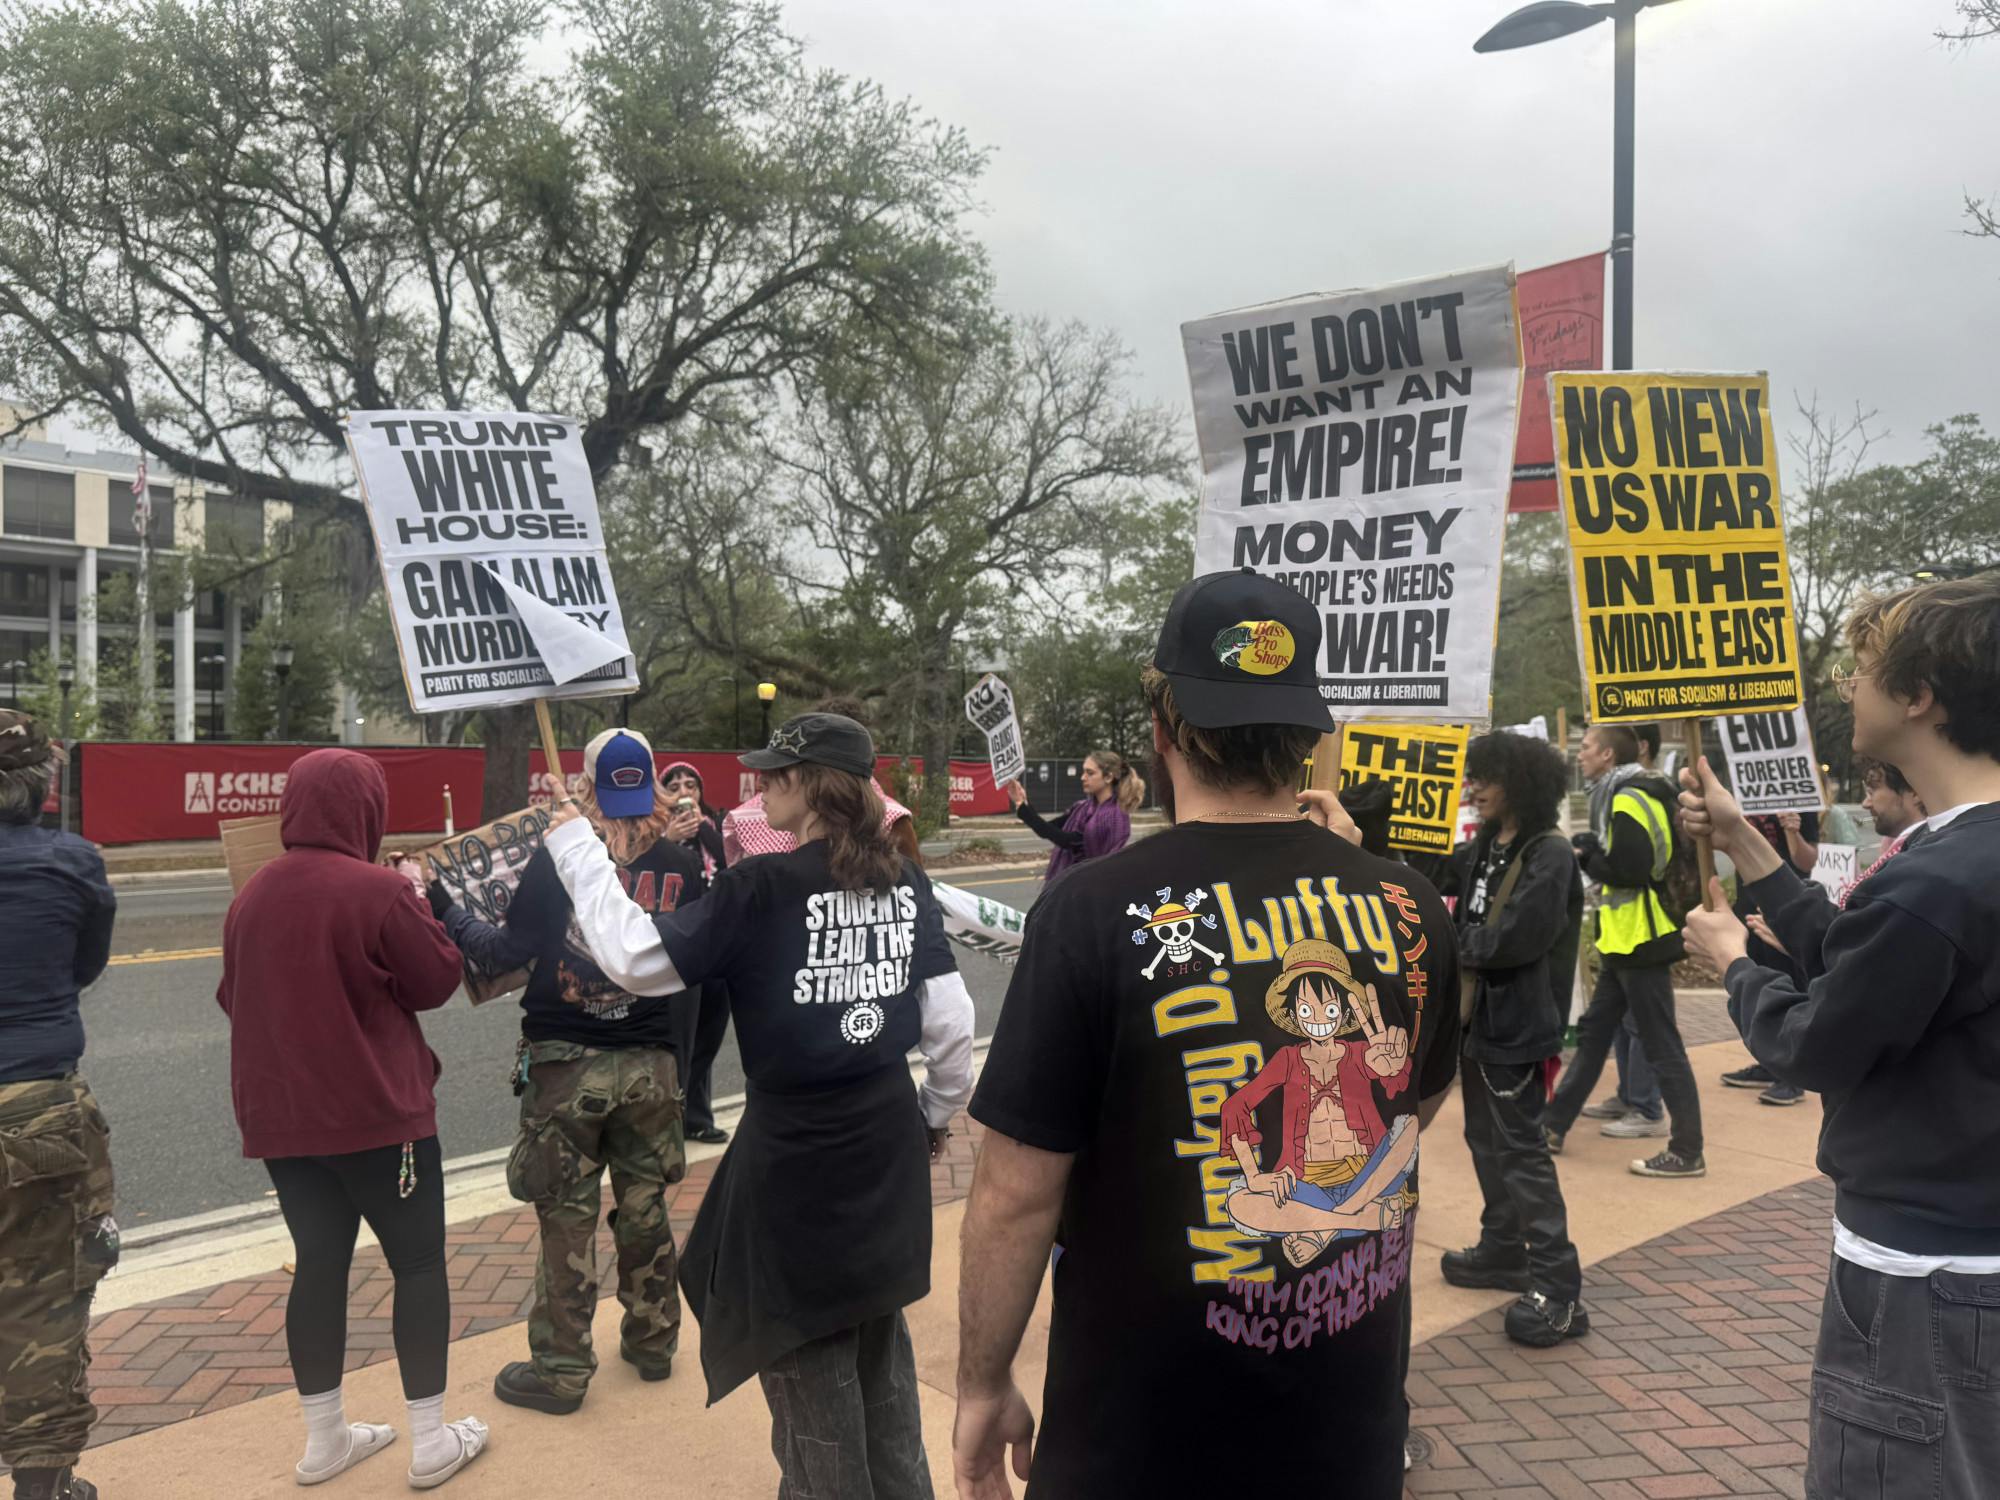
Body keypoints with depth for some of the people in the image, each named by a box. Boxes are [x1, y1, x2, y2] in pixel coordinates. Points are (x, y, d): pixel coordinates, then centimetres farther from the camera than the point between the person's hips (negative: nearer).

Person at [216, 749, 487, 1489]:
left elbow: (234, 998, 14)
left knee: (319, 1263, 14)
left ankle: (324, 1437, 23)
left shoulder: (252, 895, 4)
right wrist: (417, 901, 3)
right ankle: (431, 1440, 12)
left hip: (281, 1115, 6)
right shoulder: (379, 890, -17)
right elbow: (437, 981, -8)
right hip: (377, 1111, -6)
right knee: (418, 1263, 6)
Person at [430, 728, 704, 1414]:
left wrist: (440, 909, -1)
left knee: (567, 1217, 8)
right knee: (645, 1205, 18)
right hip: (652, 1064, 3)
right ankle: (652, 1341, 32)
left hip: (566, 1065, -3)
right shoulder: (681, 863, -4)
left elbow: (507, 953, -12)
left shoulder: (558, 855, -13)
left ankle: (560, 1370, 18)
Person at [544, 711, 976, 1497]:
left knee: (808, 1352, 14)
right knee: (876, 1333, 24)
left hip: (797, 1148, -6)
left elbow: (634, 959, -17)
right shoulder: (904, 880, -2)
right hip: (888, 1137, 6)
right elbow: (950, 1018, 1)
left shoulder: (761, 888, -18)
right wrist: (939, 1111, 16)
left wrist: (573, 840, -10)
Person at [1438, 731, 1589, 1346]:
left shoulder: (1550, 854, -16)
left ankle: (1558, 1290, -1)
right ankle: (1503, 1249, 34)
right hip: (1478, 1014, 9)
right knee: (1486, 1139, 19)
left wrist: (1452, 938, -11)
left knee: (1521, 1149, -7)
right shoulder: (1482, 848, 10)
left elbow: (1513, 938, -25)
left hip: (1517, 1024, -9)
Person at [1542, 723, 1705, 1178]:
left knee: (1662, 1046, -3)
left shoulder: (1628, 799, -17)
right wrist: (1590, 848, 4)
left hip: (1640, 942, -11)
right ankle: (1554, 1124, 23)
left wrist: (1584, 858, -12)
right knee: (1593, 1033, 15)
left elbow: (1632, 868, -25)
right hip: (1624, 941, 11)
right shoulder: (1619, 795, 14)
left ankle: (1687, 1151, 4)